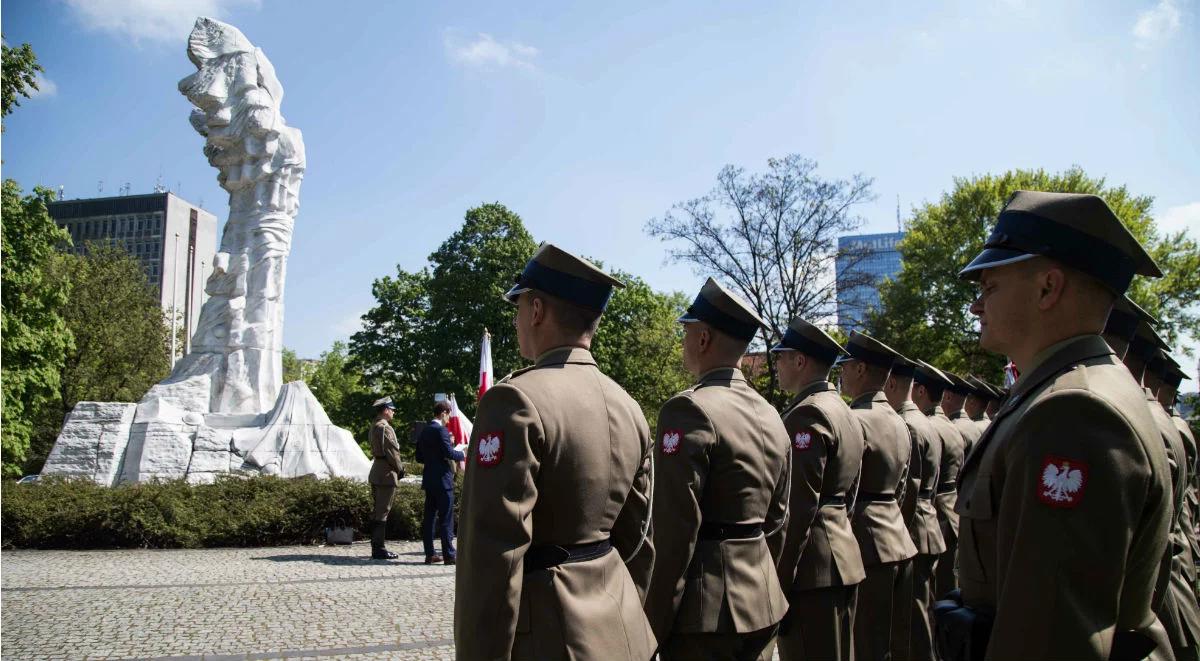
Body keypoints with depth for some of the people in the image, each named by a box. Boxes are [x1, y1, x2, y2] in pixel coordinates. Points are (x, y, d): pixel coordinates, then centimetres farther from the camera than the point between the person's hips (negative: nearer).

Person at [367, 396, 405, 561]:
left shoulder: (375, 427, 16)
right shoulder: (385, 428, -15)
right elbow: (392, 451, -17)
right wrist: (400, 469, -4)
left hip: (376, 472, 10)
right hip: (387, 473, -10)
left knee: (377, 511, 14)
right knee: (382, 512, -6)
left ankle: (376, 547, 20)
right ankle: (379, 549, -4)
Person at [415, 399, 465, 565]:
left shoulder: (424, 431, 12)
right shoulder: (441, 430, -13)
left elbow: (419, 457, 17)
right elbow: (449, 453, -21)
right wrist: (462, 455, -4)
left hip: (429, 480, 8)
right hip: (442, 480, -8)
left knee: (429, 517, 9)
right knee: (446, 518, -4)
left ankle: (429, 554, 13)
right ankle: (449, 555, -2)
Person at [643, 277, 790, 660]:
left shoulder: (689, 409, -18)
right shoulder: (770, 415, 8)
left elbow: (677, 533, -20)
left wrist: (655, 623, -13)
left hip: (708, 608, -8)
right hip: (761, 600, 8)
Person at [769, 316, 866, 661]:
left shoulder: (806, 415, -16)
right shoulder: (844, 412, 14)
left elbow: (796, 509, -20)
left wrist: (774, 583, -18)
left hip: (812, 566, -10)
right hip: (842, 556, 10)